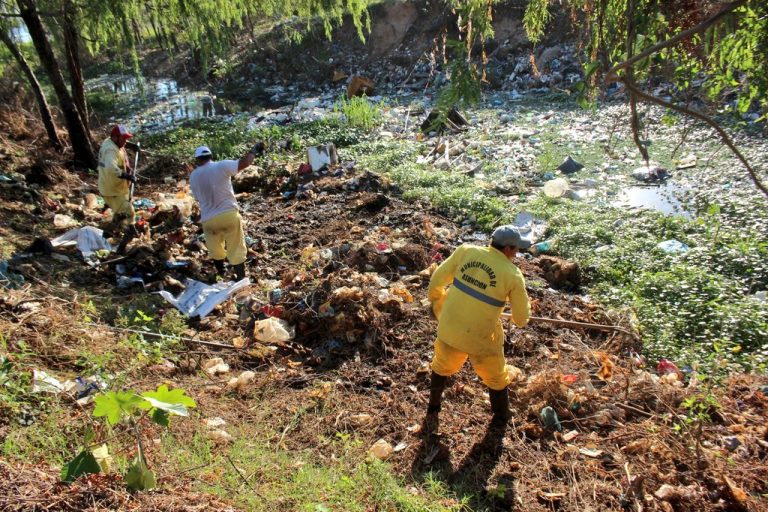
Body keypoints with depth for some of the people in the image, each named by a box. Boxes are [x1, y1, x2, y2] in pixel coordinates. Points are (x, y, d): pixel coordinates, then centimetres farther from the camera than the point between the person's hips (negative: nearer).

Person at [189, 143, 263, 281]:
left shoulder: (193, 176, 4)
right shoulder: (221, 166, -9)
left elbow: (198, 198, 13)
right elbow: (244, 162, -16)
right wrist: (254, 150, 1)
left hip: (208, 219, 3)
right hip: (229, 214, -3)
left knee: (215, 250, 22)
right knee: (236, 250, 7)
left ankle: (221, 275, 37)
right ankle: (241, 279, 11)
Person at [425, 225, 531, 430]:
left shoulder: (466, 251, -7)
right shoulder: (513, 275, -13)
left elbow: (437, 280, 0)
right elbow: (521, 318, -2)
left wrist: (437, 301, 20)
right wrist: (520, 319, 22)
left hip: (449, 330, 3)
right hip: (481, 340, -3)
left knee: (442, 367, 31)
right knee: (496, 379, 25)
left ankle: (432, 411, 50)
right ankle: (500, 421, 46)